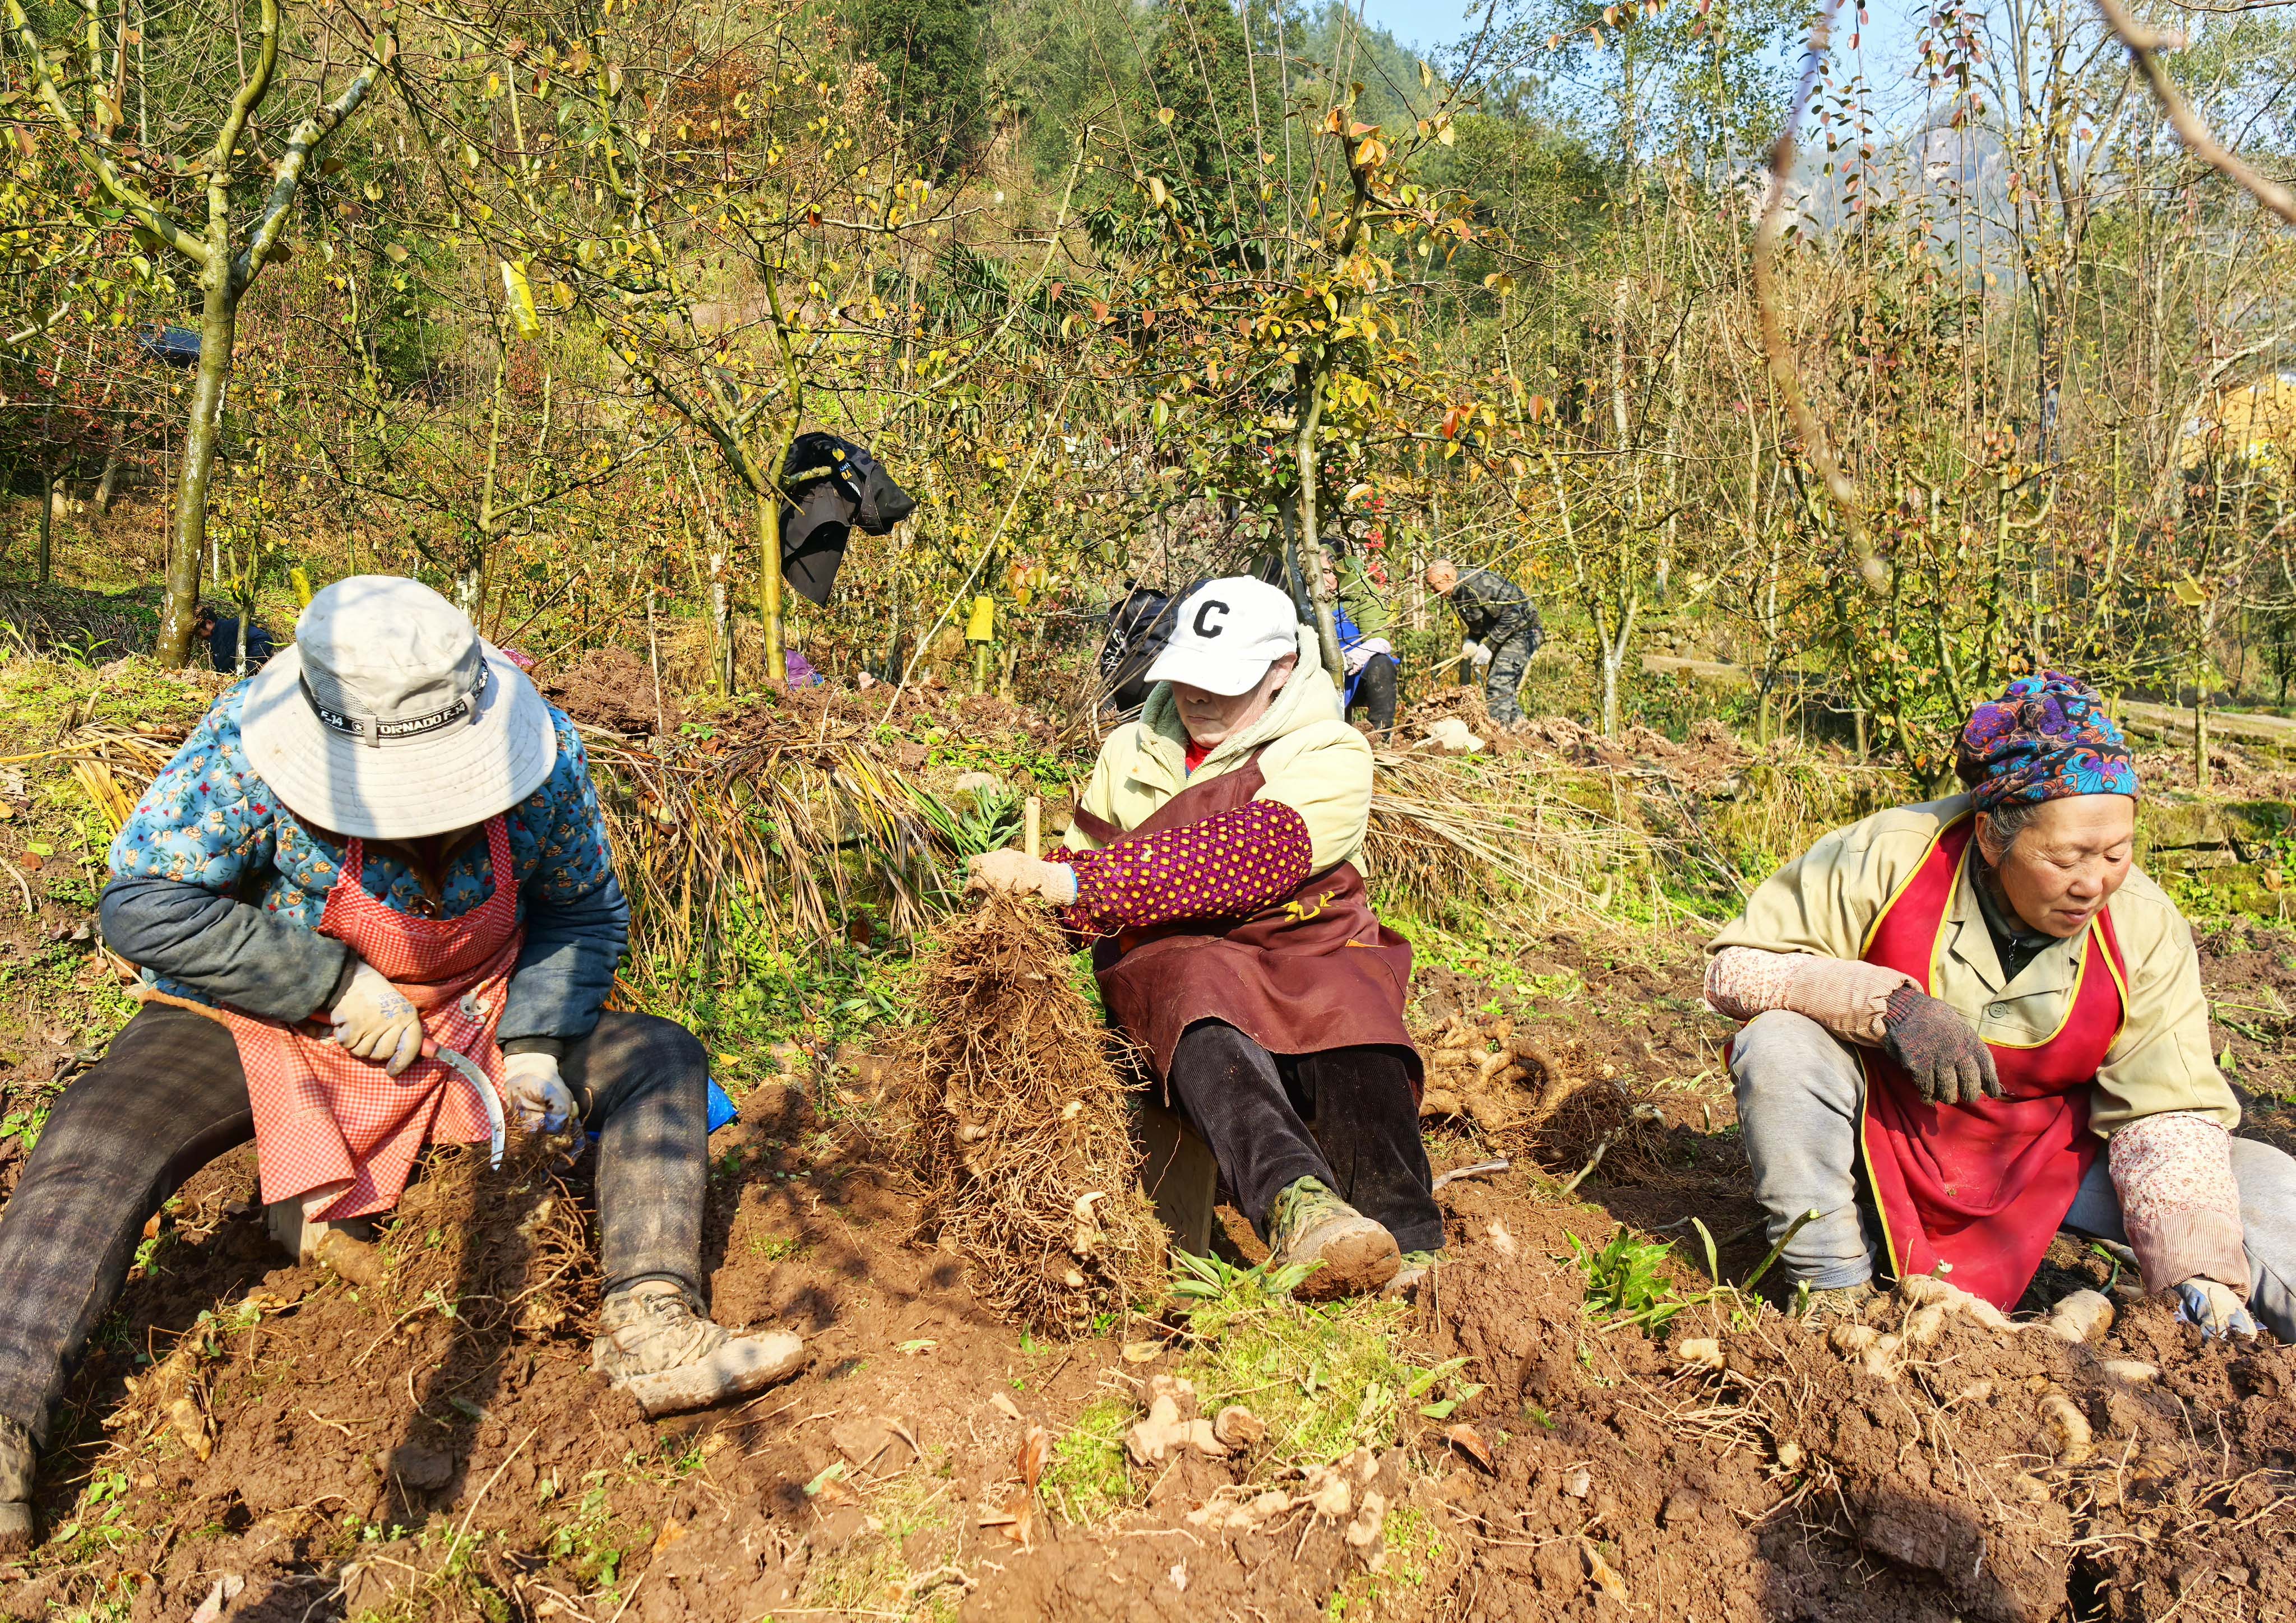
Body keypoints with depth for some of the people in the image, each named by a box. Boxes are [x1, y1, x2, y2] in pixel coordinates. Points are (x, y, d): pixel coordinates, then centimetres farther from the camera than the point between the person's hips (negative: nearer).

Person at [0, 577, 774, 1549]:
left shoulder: (540, 748, -17)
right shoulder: (252, 747, -27)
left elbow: (584, 914, -1)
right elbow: (144, 904, -25)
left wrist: (535, 1043, -17)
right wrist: (334, 984, -28)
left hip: (465, 1021, 3)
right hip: (260, 1025, -2)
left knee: (659, 1059, -14)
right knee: (100, 1131, -28)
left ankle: (649, 1321, -25)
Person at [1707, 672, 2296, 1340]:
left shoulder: (2146, 929, -15)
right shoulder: (1888, 858, -24)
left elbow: (2168, 1115, -14)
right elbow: (1734, 965, -22)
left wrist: (2202, 1276, -28)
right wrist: (1886, 1004, -36)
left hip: (2049, 1157, 2)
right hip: (1881, 1135, -1)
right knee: (1779, 1045, -31)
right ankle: (1835, 1295, -14)